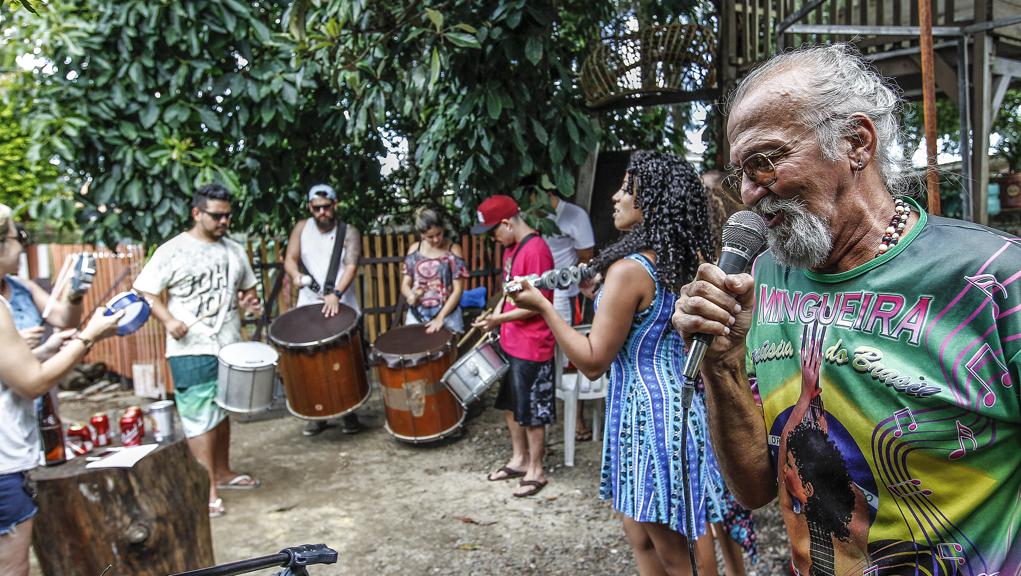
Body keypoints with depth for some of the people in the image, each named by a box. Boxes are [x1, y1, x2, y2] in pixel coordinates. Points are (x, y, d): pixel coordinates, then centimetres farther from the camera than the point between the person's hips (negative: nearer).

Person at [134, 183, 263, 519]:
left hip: (230, 348, 6)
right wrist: (168, 319, -21)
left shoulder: (234, 250, 10)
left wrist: (250, 303, 0)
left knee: (223, 412, 17)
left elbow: (246, 289, 21)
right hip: (191, 352, -6)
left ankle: (223, 472, 32)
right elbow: (146, 292, -6)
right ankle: (208, 490, 2)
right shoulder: (172, 251, -6)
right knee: (201, 419, -4)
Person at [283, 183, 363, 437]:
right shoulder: (302, 228, 8)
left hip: (342, 307, -1)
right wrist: (296, 275, -22)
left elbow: (351, 266, -13)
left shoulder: (349, 232, 0)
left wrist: (336, 294, -29)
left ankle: (349, 413, 16)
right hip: (309, 307, 2)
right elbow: (290, 258, 3)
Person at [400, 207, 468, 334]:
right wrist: (411, 296, -17)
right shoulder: (414, 250, 4)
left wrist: (440, 317, -14)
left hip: (447, 312, -2)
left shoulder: (453, 250, -5)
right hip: (417, 312, 3)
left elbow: (458, 290, -7)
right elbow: (405, 284, 7)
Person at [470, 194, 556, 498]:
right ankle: (519, 459, 36)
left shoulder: (535, 250, -21)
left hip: (531, 347, -9)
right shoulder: (512, 247, 9)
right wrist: (495, 317, 5)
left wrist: (500, 319, -18)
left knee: (531, 413, 4)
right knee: (510, 405, 20)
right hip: (510, 342, 9)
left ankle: (536, 471, 20)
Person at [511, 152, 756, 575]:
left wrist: (543, 307, -12)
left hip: (648, 412, -9)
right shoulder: (691, 263, 5)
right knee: (640, 535, 23)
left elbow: (593, 362, -18)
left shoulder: (629, 270, -20)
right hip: (686, 407, 9)